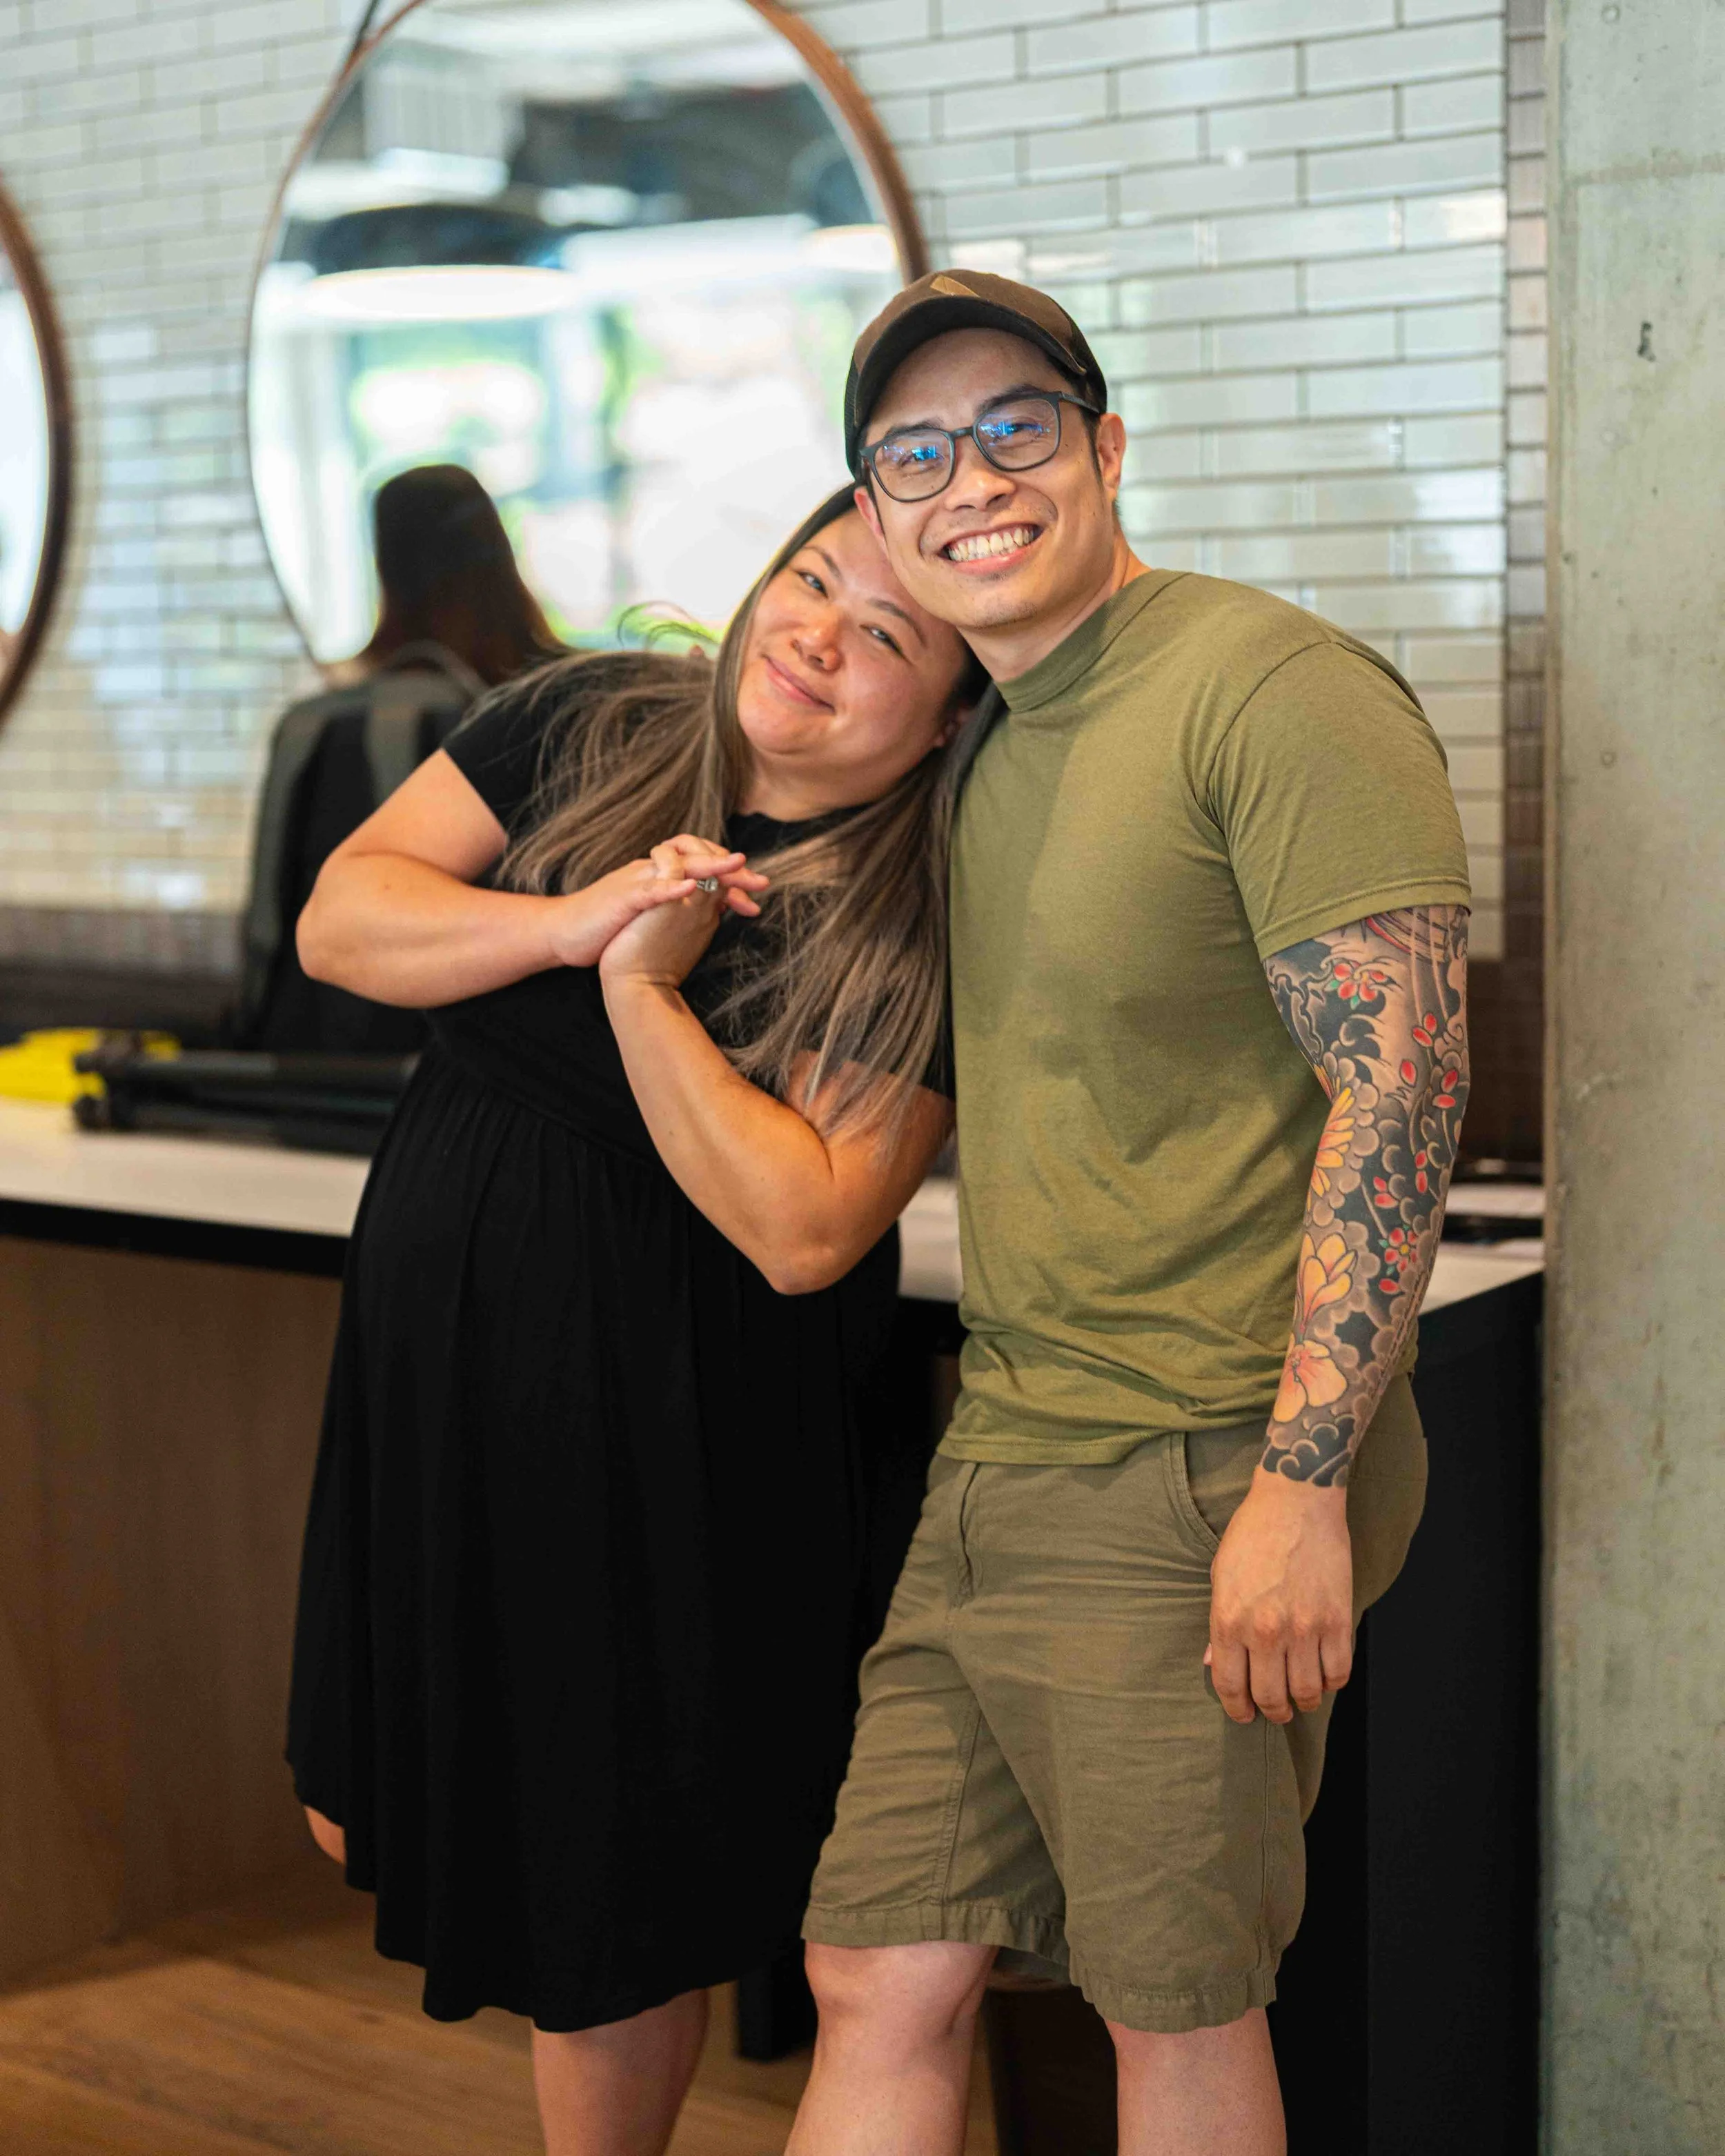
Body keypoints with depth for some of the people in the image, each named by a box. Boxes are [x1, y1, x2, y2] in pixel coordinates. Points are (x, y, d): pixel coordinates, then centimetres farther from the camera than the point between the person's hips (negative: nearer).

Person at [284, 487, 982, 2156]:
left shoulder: (921, 927, -16)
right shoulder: (589, 726, -2)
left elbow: (803, 1230, -24)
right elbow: (339, 918, -5)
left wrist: (643, 987, -25)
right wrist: (570, 923, -20)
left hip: (669, 1440, -5)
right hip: (440, 1377, 5)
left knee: (605, 1907, 10)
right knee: (364, 1816, 17)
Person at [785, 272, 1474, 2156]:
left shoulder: (1277, 691, -10)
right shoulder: (986, 754, 17)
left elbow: (1399, 1081, -17)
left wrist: (1301, 1487, -21)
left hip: (1202, 1484, -8)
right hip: (995, 1473, 8)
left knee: (1176, 2003, 5)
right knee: (878, 1985, 10)